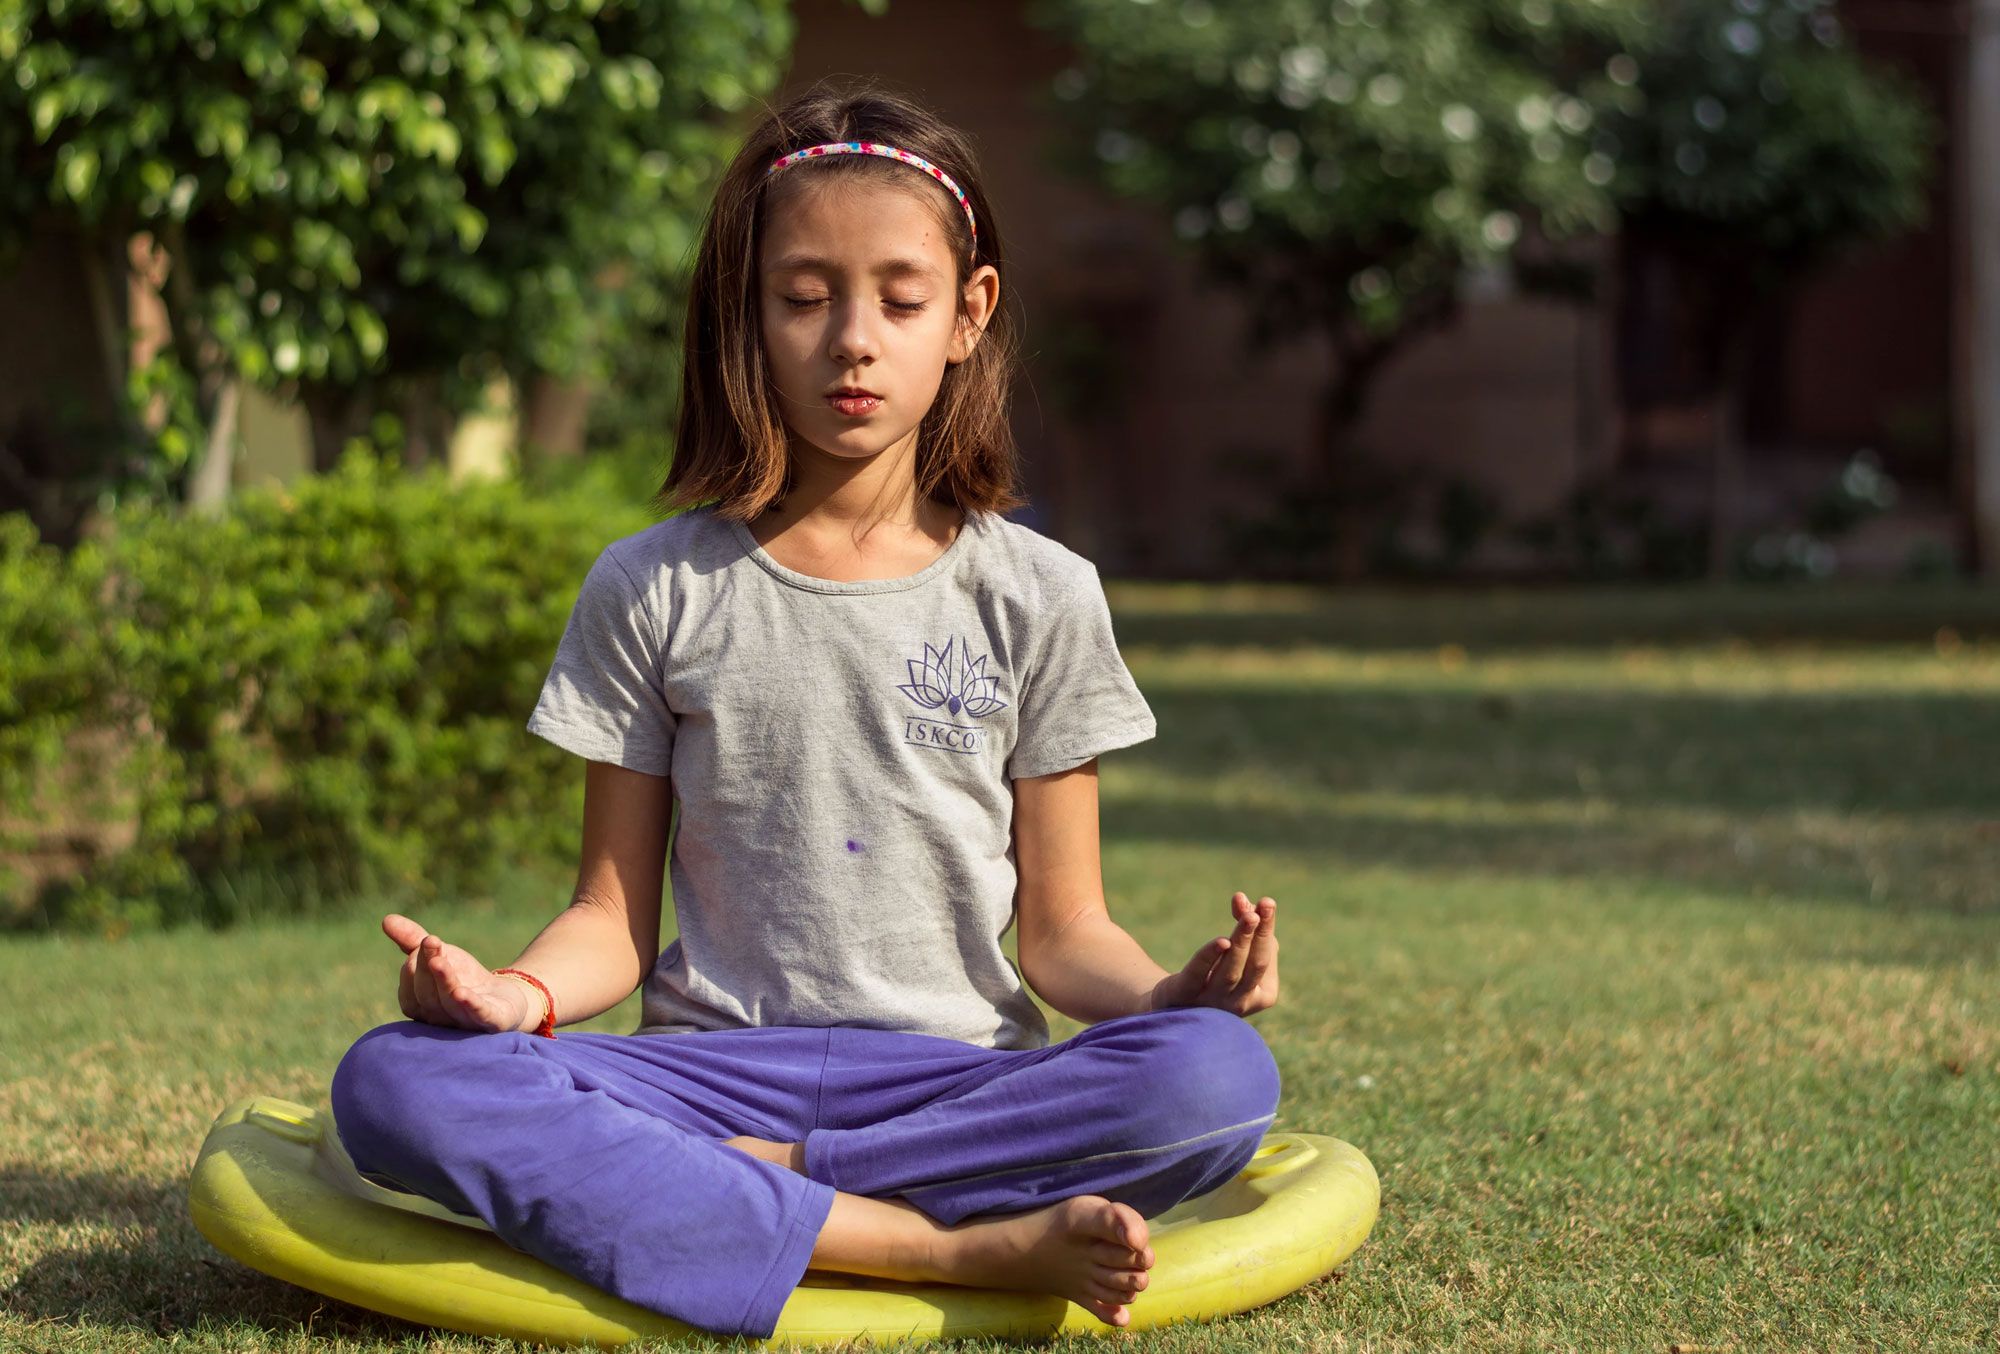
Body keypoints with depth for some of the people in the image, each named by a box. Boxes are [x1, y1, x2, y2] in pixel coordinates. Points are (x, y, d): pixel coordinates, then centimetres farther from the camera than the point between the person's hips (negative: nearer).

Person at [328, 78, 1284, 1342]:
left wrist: (1176, 990, -15)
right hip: (713, 1065, 0)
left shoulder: (1036, 597, 8)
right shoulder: (653, 591, 8)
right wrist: (523, 991, -15)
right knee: (396, 1083, -29)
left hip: (956, 1079, 0)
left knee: (1217, 1077, -31)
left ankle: (717, 1193, -22)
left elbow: (1063, 929, 8)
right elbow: (618, 914, 8)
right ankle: (967, 1250, -31)